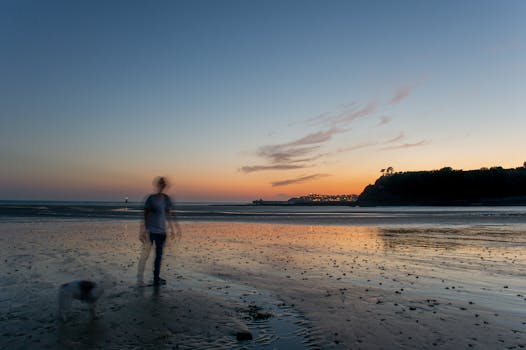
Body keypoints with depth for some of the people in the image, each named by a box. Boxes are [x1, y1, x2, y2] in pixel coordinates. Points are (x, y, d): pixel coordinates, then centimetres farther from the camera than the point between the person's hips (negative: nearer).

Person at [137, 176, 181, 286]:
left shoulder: (166, 199, 6)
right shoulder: (151, 198, -9)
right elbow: (144, 214, -9)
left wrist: (172, 229, 16)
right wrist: (142, 231, -13)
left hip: (161, 231, 6)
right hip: (150, 230, -6)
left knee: (159, 256, 12)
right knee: (145, 254, -4)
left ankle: (156, 278, 24)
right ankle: (140, 279, 4)